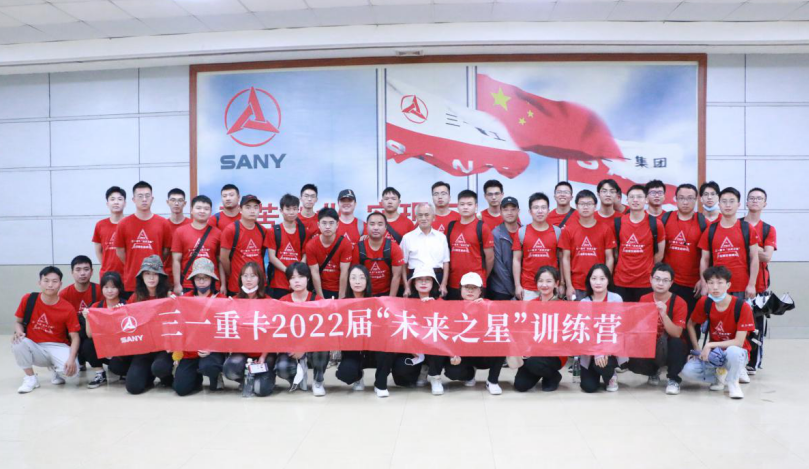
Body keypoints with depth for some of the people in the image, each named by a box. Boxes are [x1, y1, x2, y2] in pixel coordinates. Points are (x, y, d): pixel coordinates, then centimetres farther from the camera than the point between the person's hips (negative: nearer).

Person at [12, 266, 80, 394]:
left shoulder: (68, 309, -11)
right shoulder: (28, 299, -5)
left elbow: (74, 337, -9)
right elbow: (19, 322, 8)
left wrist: (71, 359, -26)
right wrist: (18, 332, -17)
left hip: (57, 347, -2)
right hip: (35, 347, 2)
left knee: (71, 369, -31)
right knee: (18, 342, -30)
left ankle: (56, 368, 10)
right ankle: (30, 378, -7)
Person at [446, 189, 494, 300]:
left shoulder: (482, 228, -5)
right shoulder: (451, 226, 8)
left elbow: (490, 257, -1)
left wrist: (482, 279, 8)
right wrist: (448, 276, 11)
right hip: (453, 284, 4)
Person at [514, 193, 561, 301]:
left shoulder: (557, 232, 2)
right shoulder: (521, 232, 0)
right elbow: (517, 260, 3)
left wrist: (562, 284, 4)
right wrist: (517, 285, -1)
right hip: (528, 288, 0)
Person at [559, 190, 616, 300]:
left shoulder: (606, 229, 2)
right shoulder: (568, 230, 1)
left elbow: (609, 258, 3)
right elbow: (566, 259, 1)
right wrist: (569, 286, -4)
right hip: (576, 287, 0)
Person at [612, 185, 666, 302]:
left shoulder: (655, 224, -3)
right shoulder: (617, 223, 2)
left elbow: (660, 253, 6)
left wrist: (647, 269, 11)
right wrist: (624, 267, 10)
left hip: (646, 282, -2)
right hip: (621, 281, 2)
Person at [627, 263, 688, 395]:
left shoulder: (679, 303, -14)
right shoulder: (644, 300, -5)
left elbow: (676, 334, -23)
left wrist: (663, 314, -37)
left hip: (671, 350, -3)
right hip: (650, 347, 3)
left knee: (676, 342, -37)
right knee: (634, 363, -27)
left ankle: (673, 379, -13)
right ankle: (654, 371, 11)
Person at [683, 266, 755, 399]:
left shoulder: (742, 307, -21)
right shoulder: (704, 302, -9)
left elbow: (739, 342, -23)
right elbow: (690, 324, 7)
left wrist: (710, 345, -25)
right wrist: (698, 349, -3)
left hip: (736, 352, -3)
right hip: (713, 353, 3)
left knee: (733, 351, -41)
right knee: (688, 371, -23)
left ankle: (733, 381, -8)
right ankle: (720, 375, 6)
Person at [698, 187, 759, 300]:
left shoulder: (747, 229, 2)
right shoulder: (710, 231, 6)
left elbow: (754, 258, 2)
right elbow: (704, 260, 7)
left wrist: (752, 284, -4)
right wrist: (704, 286, 2)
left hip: (742, 288, -1)